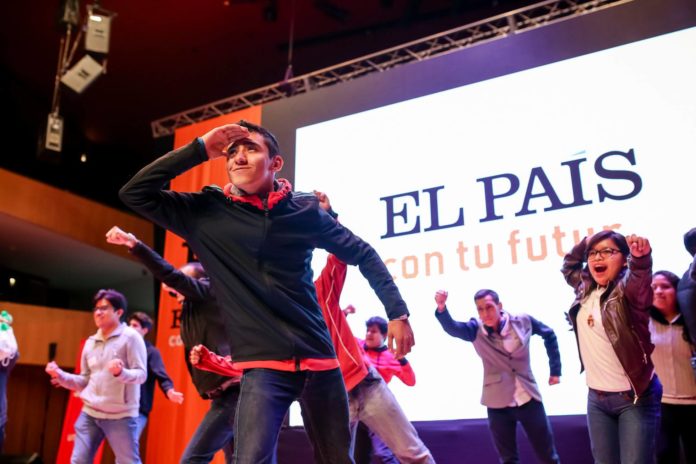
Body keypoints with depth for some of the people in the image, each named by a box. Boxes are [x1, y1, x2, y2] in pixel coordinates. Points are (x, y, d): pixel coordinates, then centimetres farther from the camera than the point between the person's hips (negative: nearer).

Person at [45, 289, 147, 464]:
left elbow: (141, 374, -13)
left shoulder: (131, 336, -6)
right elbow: (85, 381, 16)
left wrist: (121, 372, -32)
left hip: (121, 415, -5)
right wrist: (60, 375, 2)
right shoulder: (90, 342, 13)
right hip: (89, 413, 6)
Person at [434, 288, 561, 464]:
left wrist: (555, 370, 7)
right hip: (498, 403, 0)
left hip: (529, 399, 1)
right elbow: (452, 327, -29)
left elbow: (549, 334, 10)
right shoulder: (476, 330, -9)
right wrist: (441, 308, -49)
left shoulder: (523, 321, -7)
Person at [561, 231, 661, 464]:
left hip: (634, 397, -6)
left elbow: (640, 279, -37)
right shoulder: (585, 289, 6)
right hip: (596, 397, 6)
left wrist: (641, 258, -58)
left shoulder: (628, 288, -13)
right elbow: (568, 265, 25)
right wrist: (586, 242, 9)